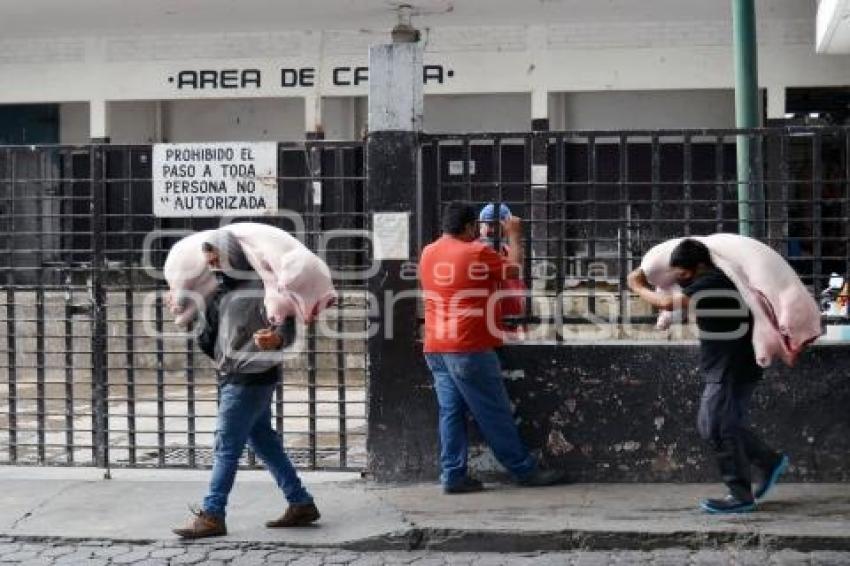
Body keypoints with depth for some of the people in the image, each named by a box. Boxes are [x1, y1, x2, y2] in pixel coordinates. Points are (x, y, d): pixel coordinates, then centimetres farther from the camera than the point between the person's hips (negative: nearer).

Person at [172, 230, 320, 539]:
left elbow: (287, 327, -19)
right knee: (264, 442, 13)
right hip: (232, 378, 9)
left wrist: (276, 339, -37)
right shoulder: (221, 292, 13)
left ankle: (211, 515, -1)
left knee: (226, 446, -6)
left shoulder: (262, 287, -13)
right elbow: (206, 336, 22)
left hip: (250, 380, -9)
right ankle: (301, 503, 20)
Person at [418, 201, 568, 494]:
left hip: (435, 348, 7)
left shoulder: (428, 253, 9)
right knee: (494, 413, 1)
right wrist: (515, 237, 15)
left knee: (451, 411, 8)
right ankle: (525, 470, 10)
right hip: (469, 349, -7)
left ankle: (453, 475, 5)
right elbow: (513, 271, 4)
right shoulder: (477, 253, -10)